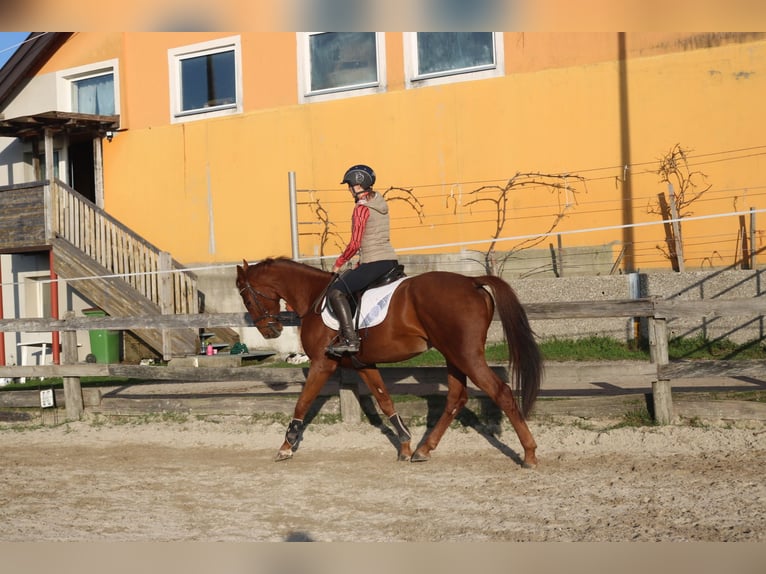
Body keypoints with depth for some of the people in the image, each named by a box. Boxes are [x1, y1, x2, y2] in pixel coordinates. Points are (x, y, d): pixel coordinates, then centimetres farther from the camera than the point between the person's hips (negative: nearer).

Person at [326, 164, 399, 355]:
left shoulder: (361, 208, -12)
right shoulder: (380, 203, 14)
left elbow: (355, 244, -14)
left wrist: (338, 263, -1)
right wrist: (362, 262, 23)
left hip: (374, 262, -10)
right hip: (390, 260, 10)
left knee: (336, 291, -12)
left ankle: (350, 339, -21)